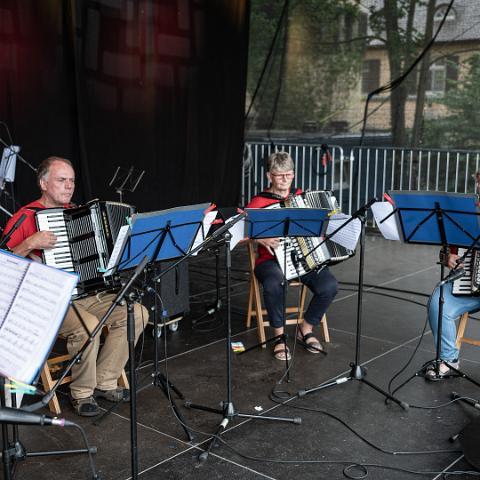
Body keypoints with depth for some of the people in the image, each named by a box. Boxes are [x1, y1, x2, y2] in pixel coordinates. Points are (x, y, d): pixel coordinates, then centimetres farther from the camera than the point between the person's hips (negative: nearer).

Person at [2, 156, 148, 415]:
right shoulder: (24, 217, -4)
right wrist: (31, 243, -24)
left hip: (90, 292, 7)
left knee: (137, 312, -13)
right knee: (87, 326, -34)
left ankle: (104, 382, -1)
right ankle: (81, 393, -8)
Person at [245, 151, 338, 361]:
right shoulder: (259, 203, -2)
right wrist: (260, 238, -24)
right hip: (272, 260, -4)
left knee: (329, 285, -24)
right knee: (274, 284, -38)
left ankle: (306, 329, 3)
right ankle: (280, 336, -13)